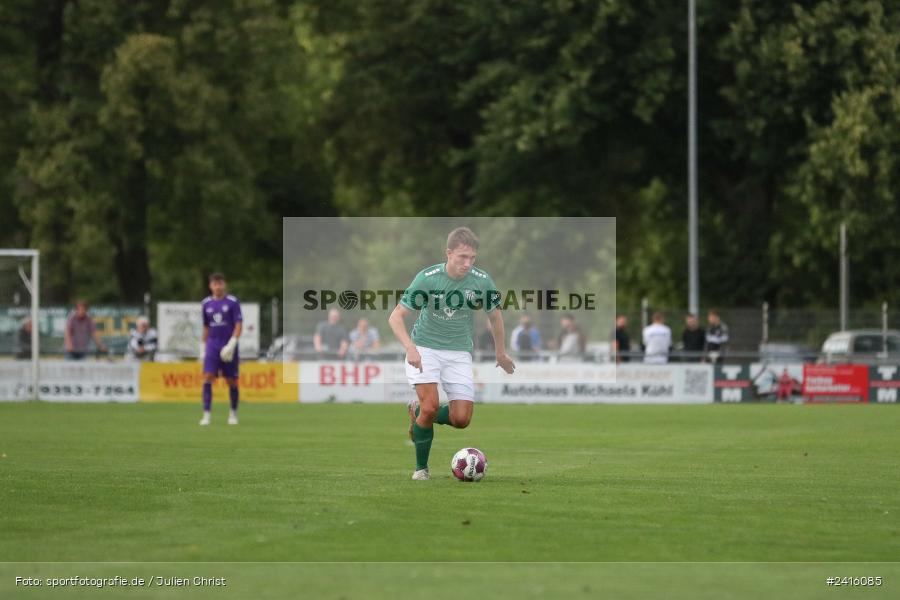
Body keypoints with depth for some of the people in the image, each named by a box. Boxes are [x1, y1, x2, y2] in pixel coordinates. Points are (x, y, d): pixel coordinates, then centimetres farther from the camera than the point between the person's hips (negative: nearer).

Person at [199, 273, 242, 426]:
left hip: (228, 347, -2)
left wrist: (232, 343, -18)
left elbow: (239, 325, -7)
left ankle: (233, 413, 20)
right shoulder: (206, 303, 8)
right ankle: (207, 414, -12)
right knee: (207, 378, -12)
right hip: (212, 346, 2)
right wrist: (203, 347, 16)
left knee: (231, 381, 4)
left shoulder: (233, 302, -3)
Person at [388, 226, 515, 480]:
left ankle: (418, 412, 25)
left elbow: (494, 316, 10)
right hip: (425, 348, -3)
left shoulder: (482, 281, -10)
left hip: (459, 352, 3)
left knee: (461, 419, -7)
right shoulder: (427, 278, -18)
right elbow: (396, 317, -15)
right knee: (431, 406, -21)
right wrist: (411, 349, -30)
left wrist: (501, 353, 20)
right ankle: (421, 468, 1)